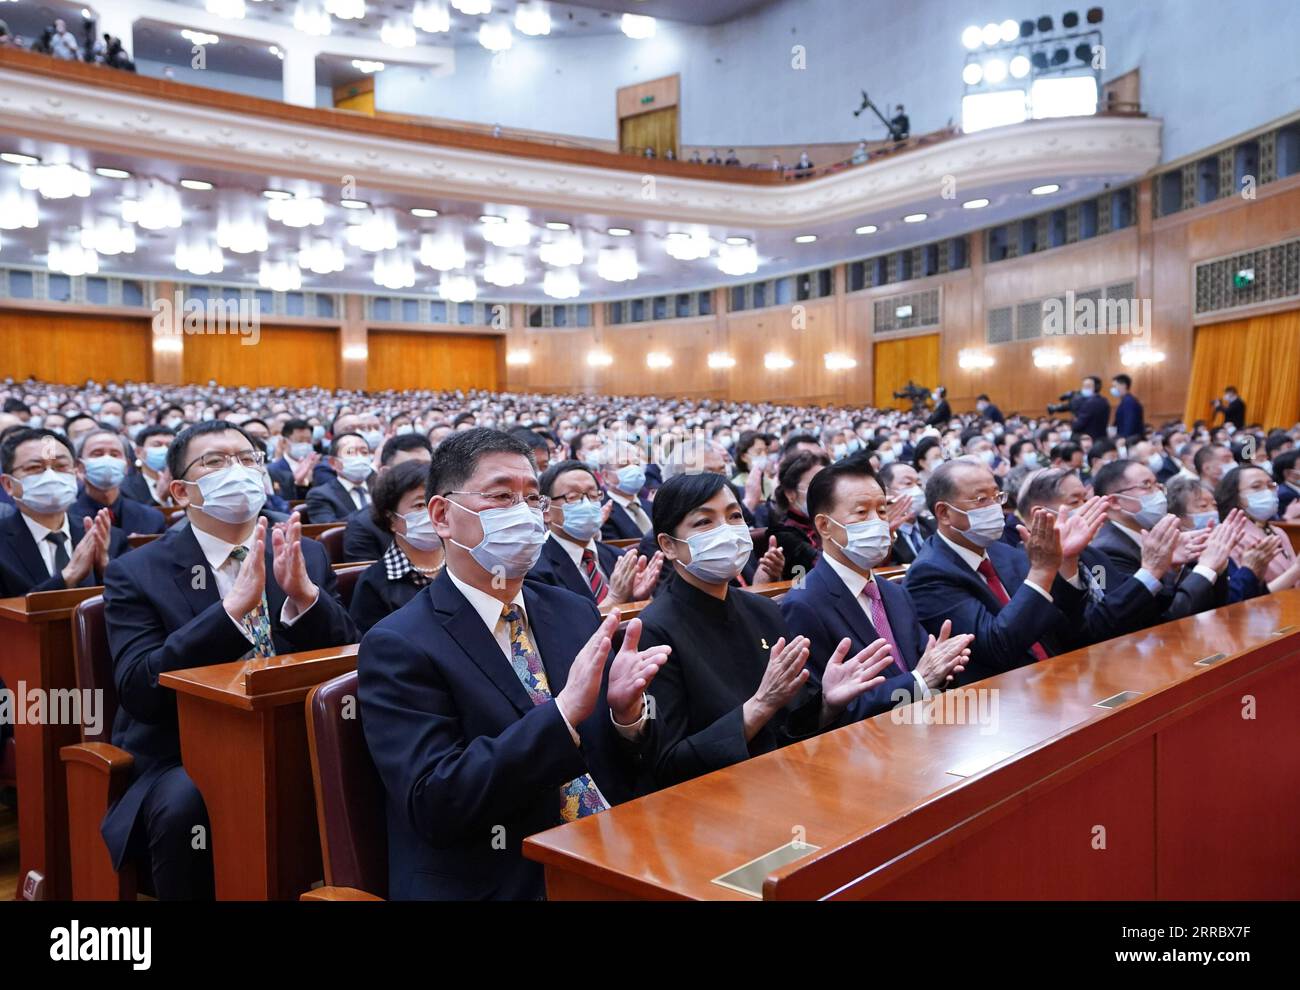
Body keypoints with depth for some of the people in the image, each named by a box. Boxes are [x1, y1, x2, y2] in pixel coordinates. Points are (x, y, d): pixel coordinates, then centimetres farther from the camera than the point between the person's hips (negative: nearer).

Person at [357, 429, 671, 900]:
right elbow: (432, 805, -16)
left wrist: (626, 710, -10)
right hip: (498, 884, -5)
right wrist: (565, 712, -24)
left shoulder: (576, 613, 9)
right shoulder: (398, 647, -7)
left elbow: (625, 771, 12)